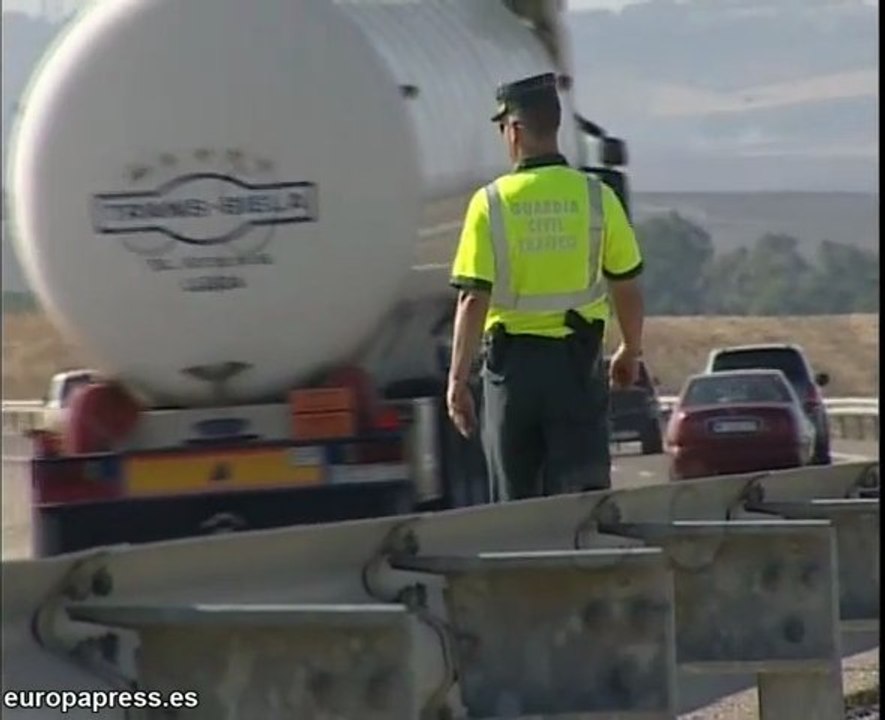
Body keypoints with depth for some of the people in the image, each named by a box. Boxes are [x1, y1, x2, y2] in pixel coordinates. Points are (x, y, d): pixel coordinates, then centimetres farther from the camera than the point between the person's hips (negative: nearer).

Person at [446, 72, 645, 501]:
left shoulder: (491, 203, -6)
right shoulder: (596, 197, -2)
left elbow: (473, 300, -10)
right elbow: (627, 289, 5)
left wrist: (457, 380, -5)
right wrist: (631, 352, 22)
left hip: (511, 358, 0)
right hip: (577, 361, 1)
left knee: (516, 502, 10)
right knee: (582, 491, -1)